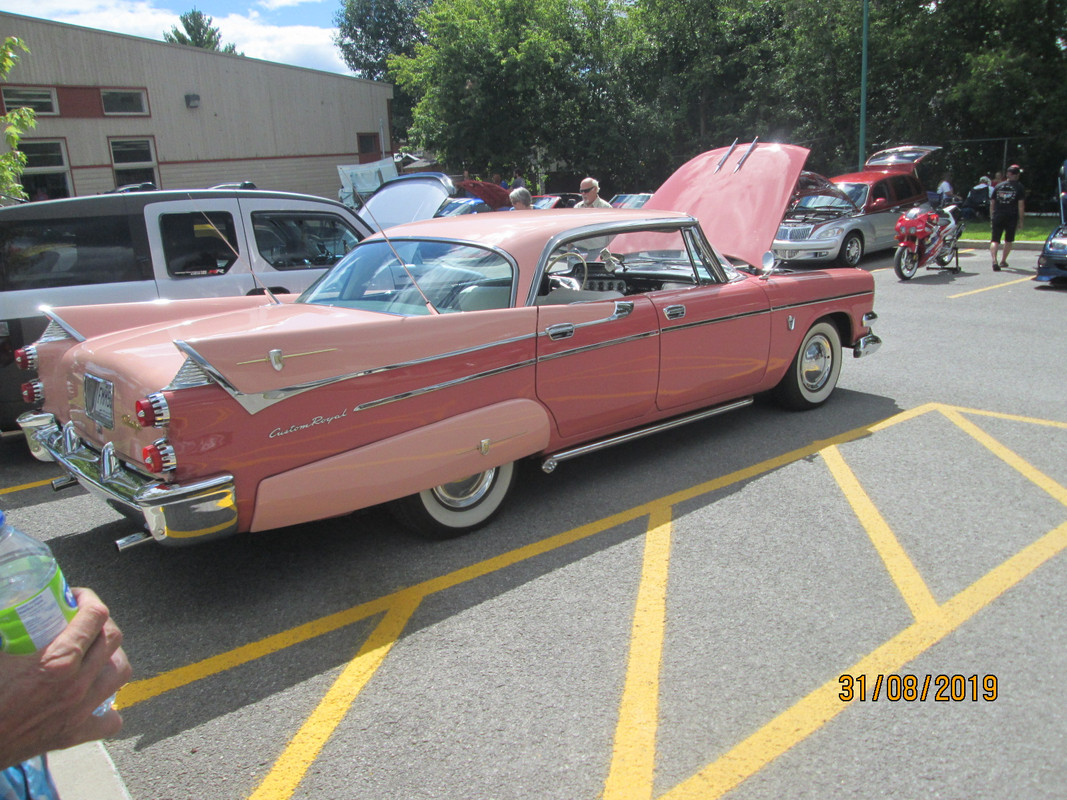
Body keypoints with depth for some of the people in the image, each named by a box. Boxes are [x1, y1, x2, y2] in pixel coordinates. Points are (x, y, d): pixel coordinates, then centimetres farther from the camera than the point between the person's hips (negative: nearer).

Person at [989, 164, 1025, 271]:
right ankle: (1003, 261, 24)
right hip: (1012, 217, -1)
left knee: (994, 240, -4)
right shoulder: (1019, 187, 0)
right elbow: (1021, 205, -5)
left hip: (998, 217, 1)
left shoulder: (998, 186, 10)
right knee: (1008, 240, 17)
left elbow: (992, 203, 12)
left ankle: (994, 261, -25)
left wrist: (992, 217, 20)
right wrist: (1021, 221, 0)